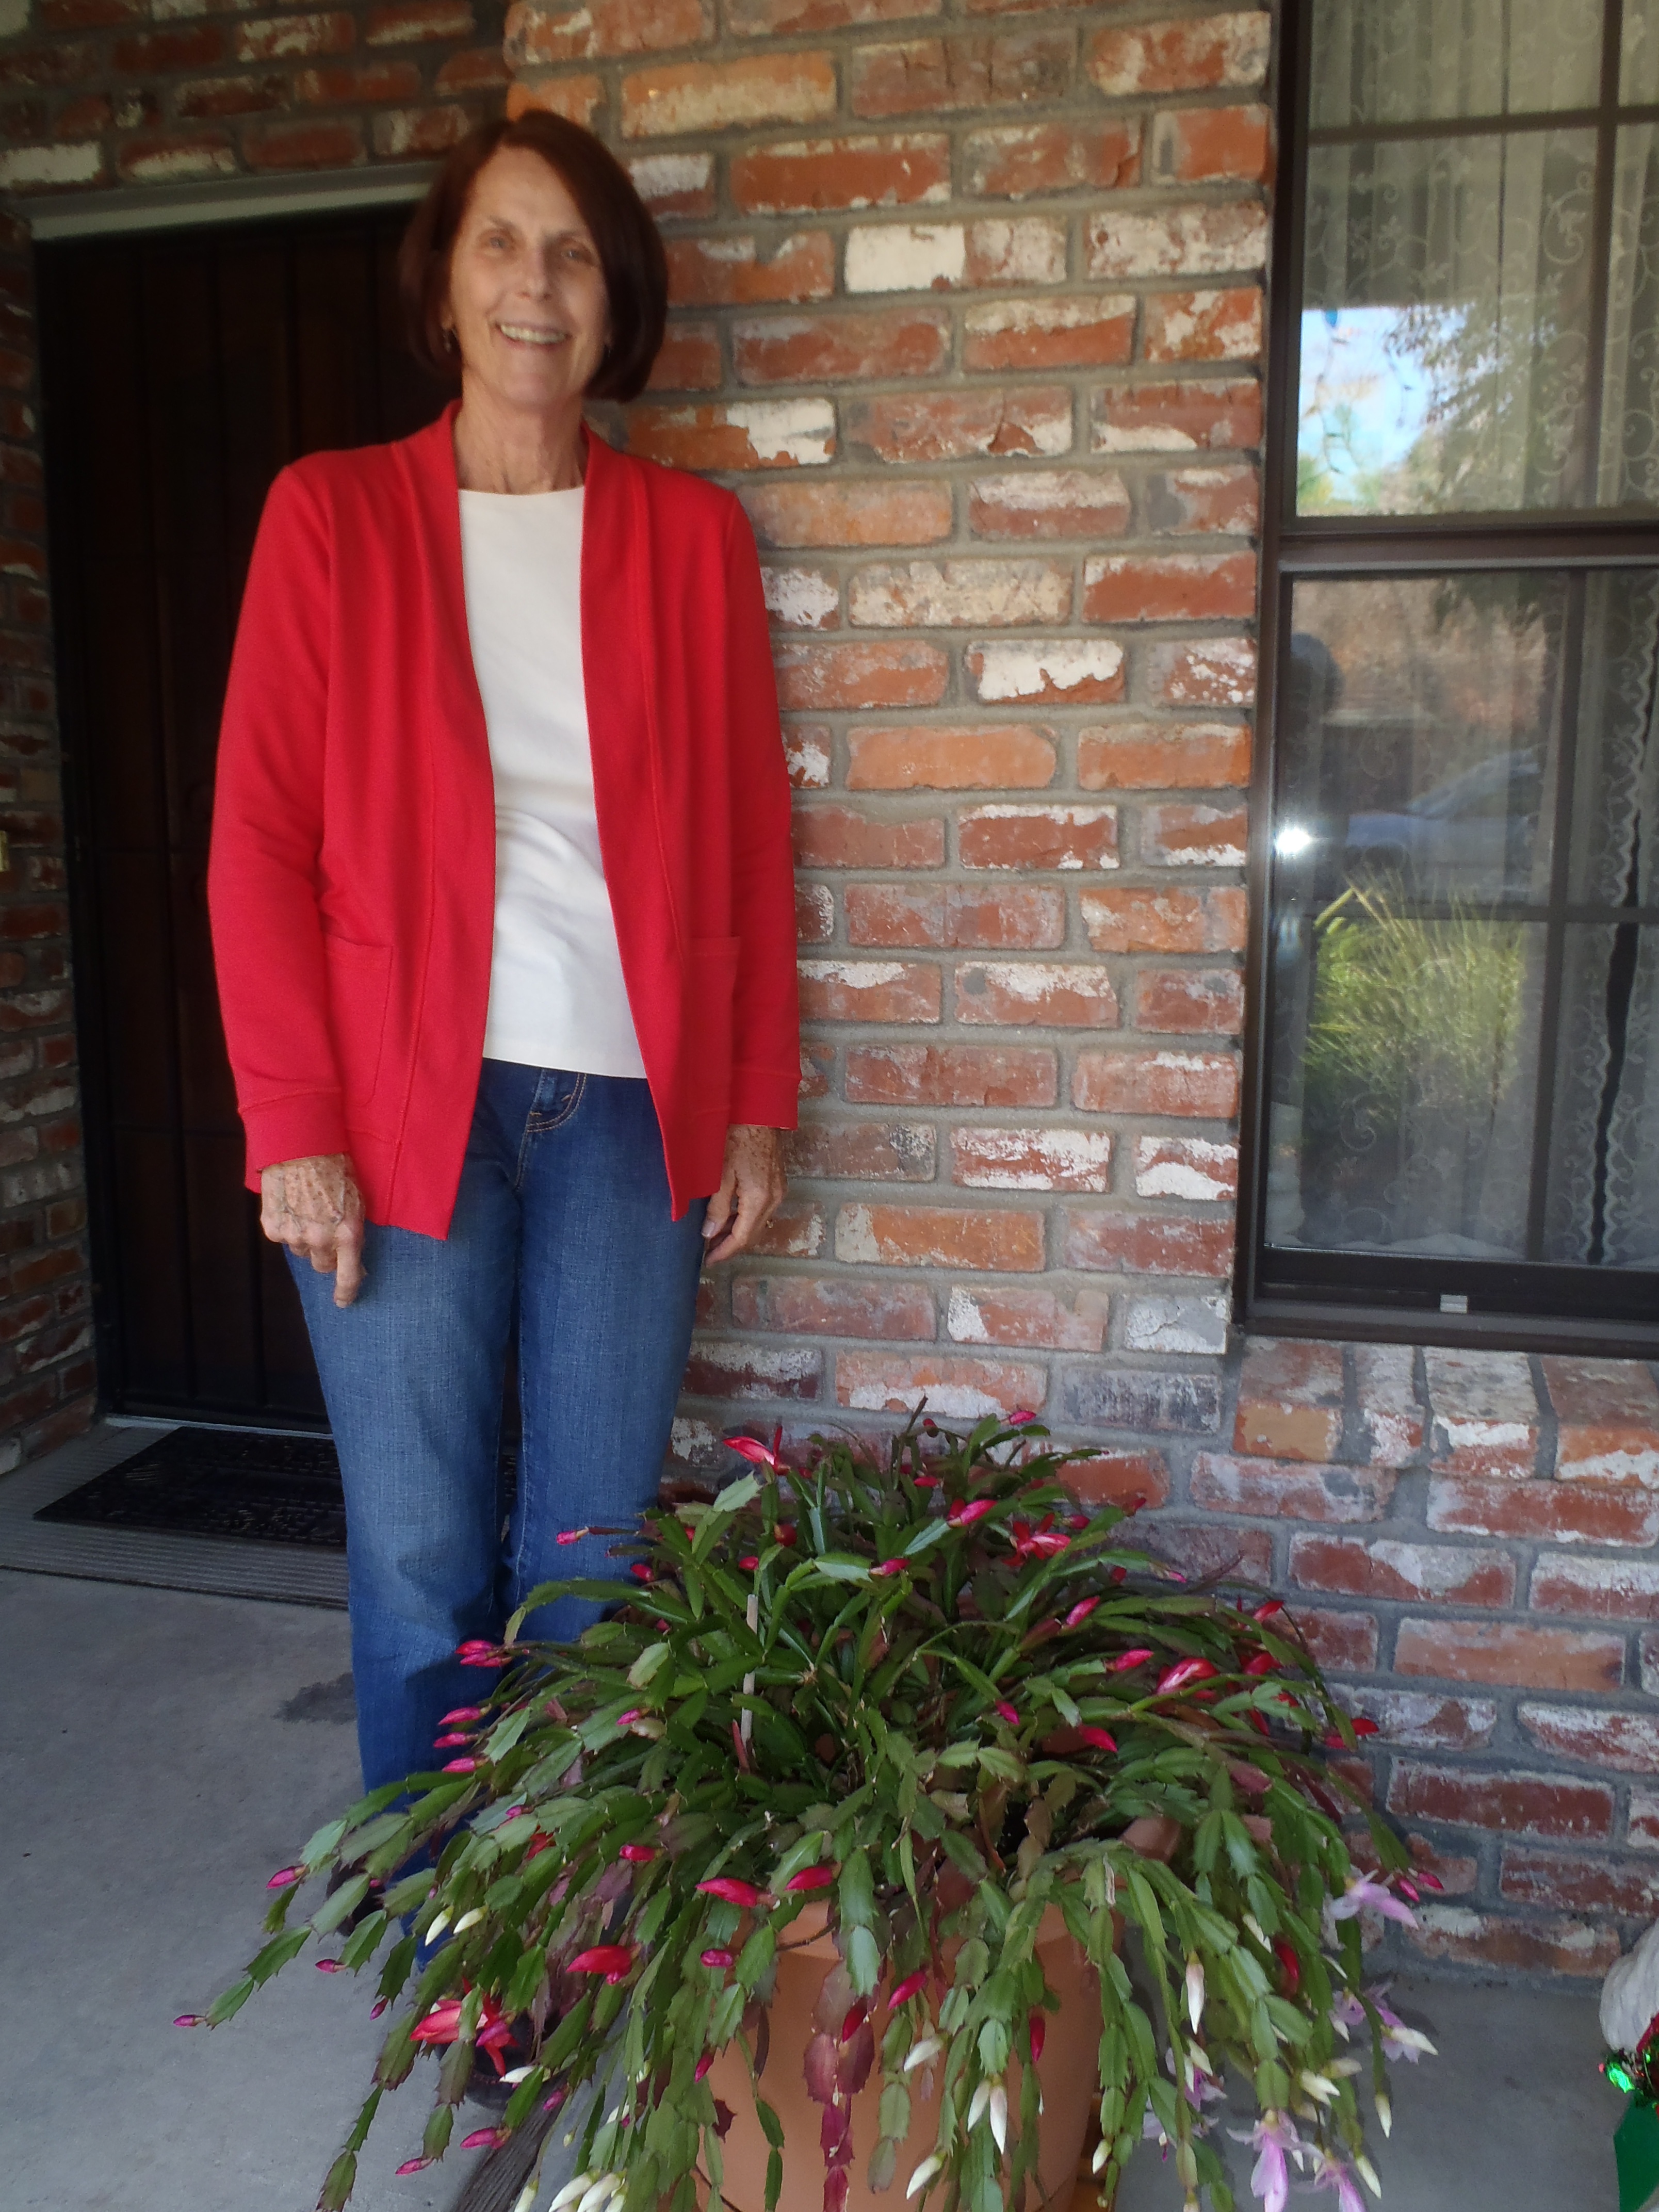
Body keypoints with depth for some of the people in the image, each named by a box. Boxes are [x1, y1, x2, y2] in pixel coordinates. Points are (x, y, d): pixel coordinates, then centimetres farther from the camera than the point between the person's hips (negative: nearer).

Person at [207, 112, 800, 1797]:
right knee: (421, 1562, 6)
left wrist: (756, 1103, 4)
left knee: (595, 1550, 10)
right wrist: (292, 1126, -7)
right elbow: (260, 838, 0)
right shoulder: (331, 516, 4)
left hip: (635, 1102, 2)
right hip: (402, 1103, -1)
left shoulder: (692, 536, 9)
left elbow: (750, 838, 8)